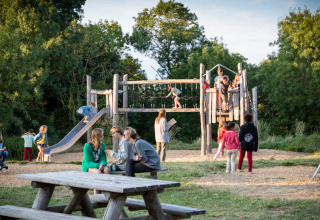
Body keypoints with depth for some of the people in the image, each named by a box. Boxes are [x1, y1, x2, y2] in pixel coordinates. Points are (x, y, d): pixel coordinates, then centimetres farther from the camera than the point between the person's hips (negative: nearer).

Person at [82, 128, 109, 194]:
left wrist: (102, 164, -26)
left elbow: (103, 158, -1)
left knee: (106, 169, -31)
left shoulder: (102, 145, 4)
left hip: (98, 165, 4)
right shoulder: (87, 146, -13)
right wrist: (98, 166, -34)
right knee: (98, 171, -37)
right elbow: (89, 162, -16)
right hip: (88, 167, -4)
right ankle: (96, 194, -32)